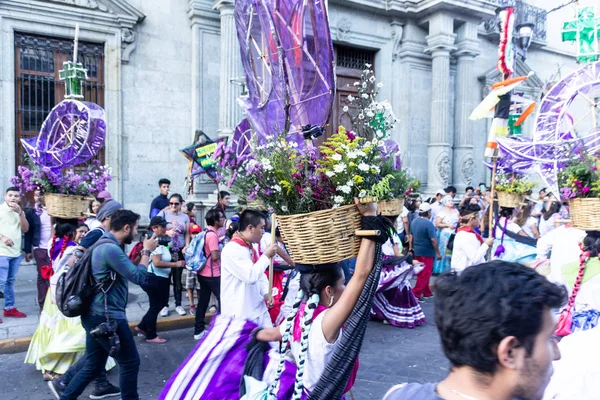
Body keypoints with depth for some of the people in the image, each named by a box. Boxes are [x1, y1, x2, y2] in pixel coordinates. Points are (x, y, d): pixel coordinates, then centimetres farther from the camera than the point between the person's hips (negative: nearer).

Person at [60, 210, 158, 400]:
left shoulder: (104, 244, 12)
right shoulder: (111, 248, -21)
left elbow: (126, 268, 21)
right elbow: (138, 277, -20)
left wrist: (141, 252, 10)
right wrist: (147, 251, -8)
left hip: (95, 315, 10)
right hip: (107, 317, -10)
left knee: (93, 365, 19)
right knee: (130, 363, 5)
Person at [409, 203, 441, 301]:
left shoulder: (414, 222, 5)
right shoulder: (428, 223, -19)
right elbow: (433, 240, -20)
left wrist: (412, 247, 23)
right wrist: (438, 253, -14)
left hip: (417, 251, 8)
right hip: (427, 252, -8)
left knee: (421, 273, 17)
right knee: (425, 274, -1)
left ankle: (427, 292, 27)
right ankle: (416, 294, -3)